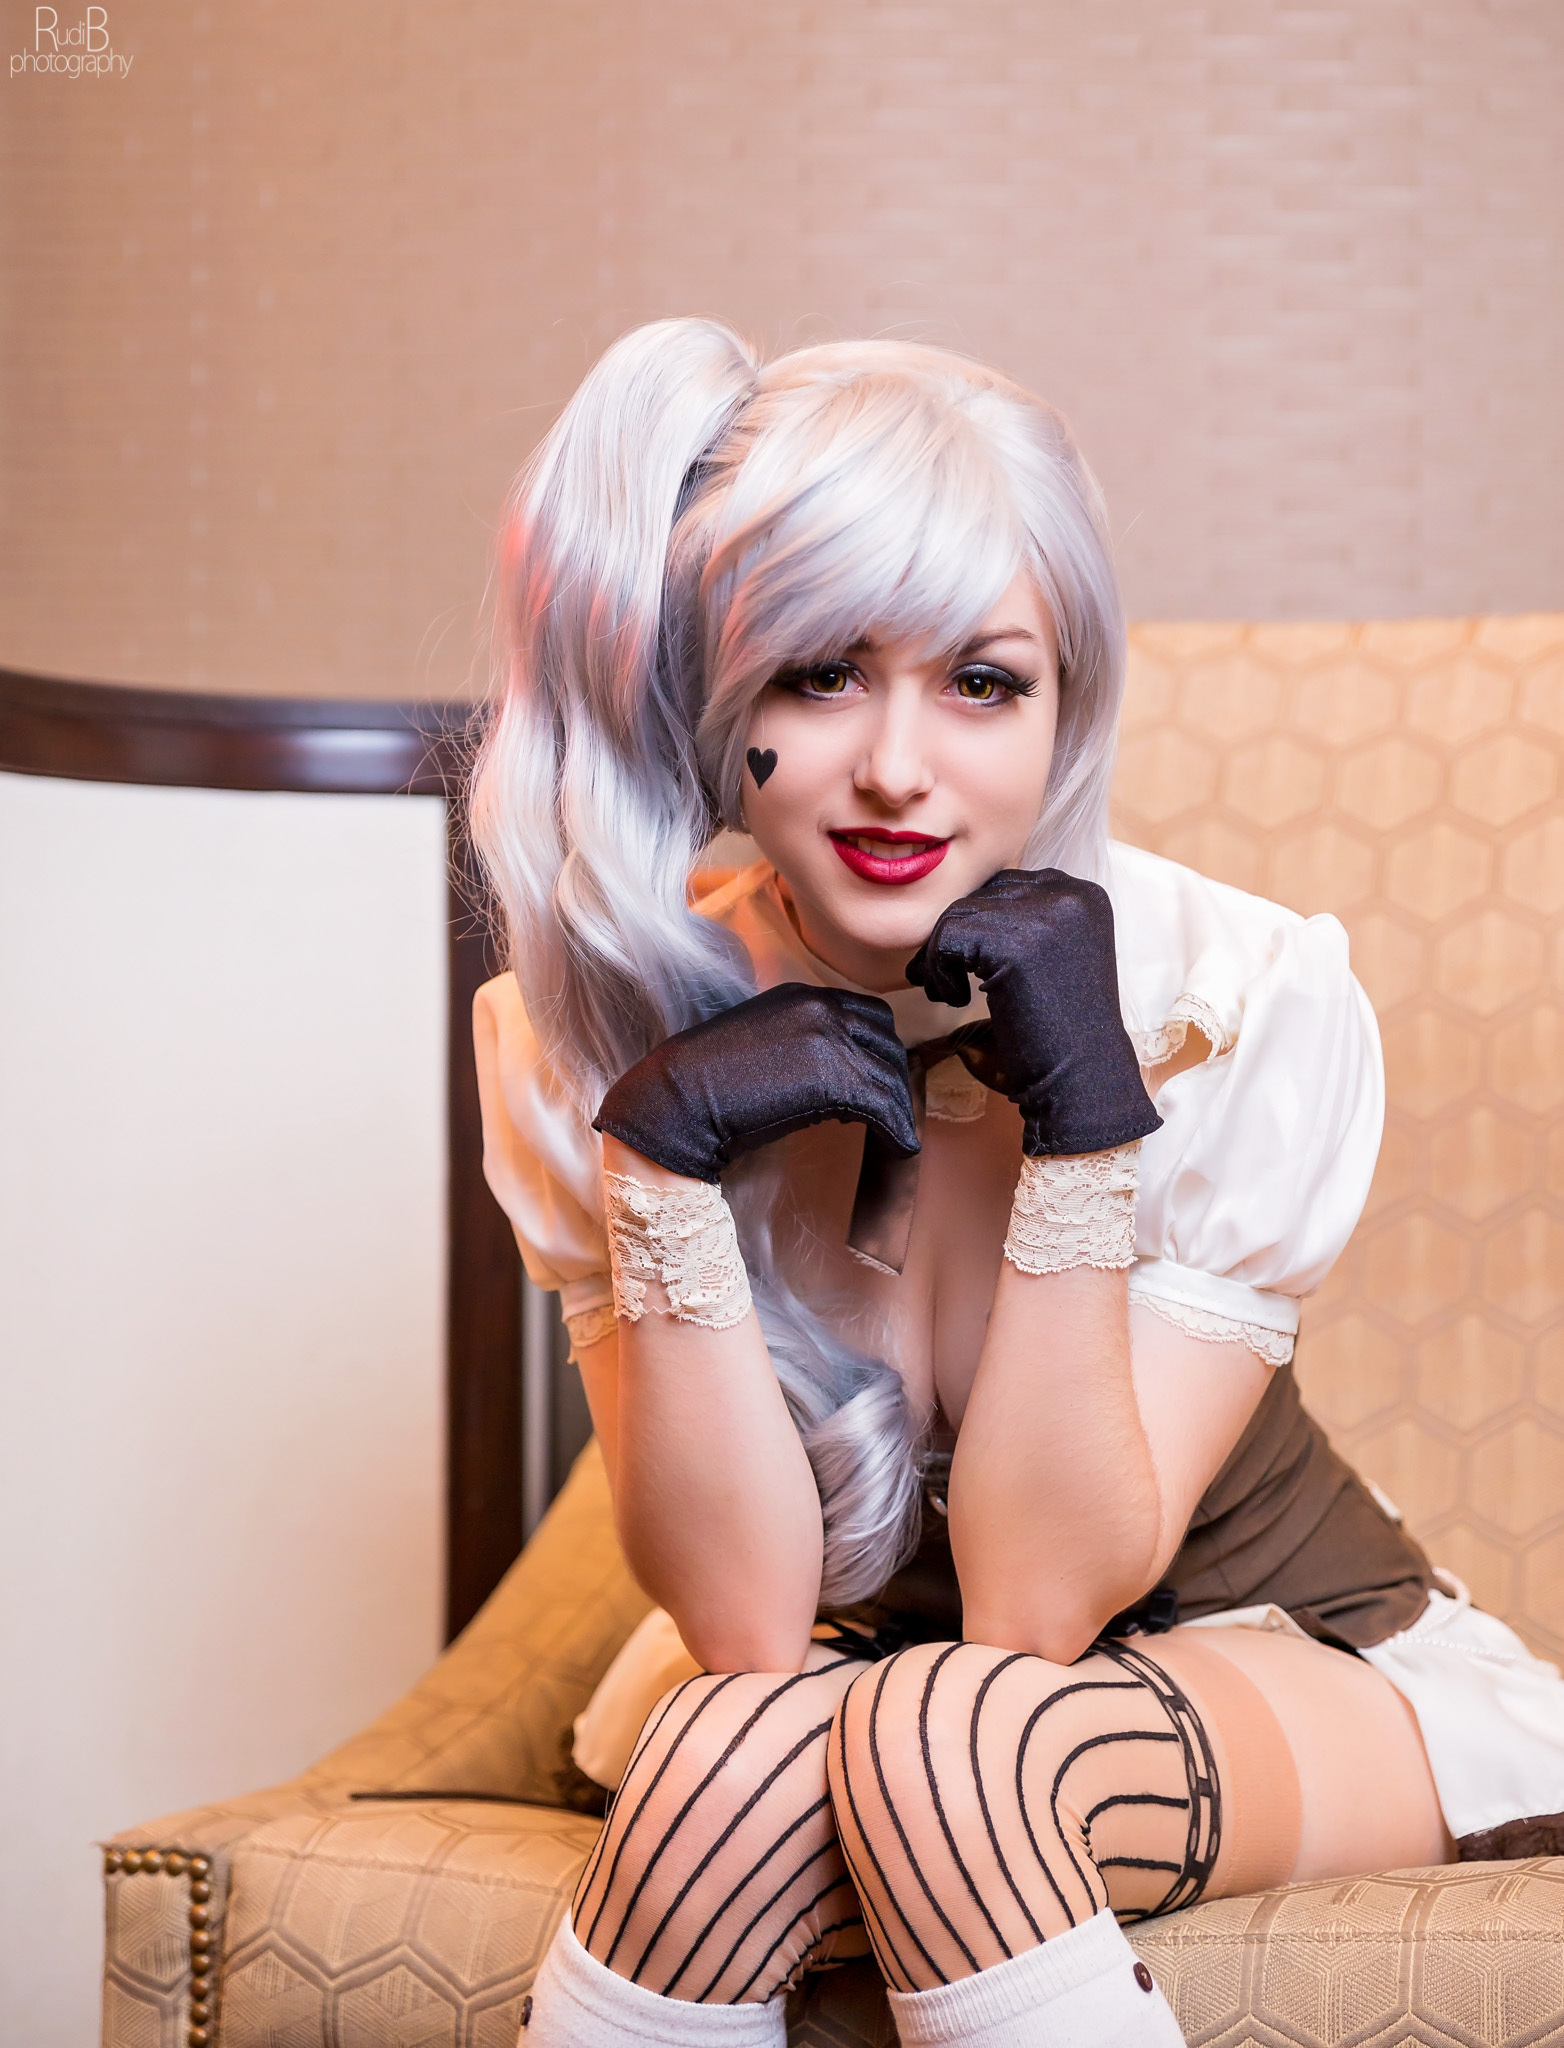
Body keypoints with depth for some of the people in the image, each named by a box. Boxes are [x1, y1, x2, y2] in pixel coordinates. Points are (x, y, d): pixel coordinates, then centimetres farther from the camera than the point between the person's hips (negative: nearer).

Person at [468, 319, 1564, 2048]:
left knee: (942, 1736, -34)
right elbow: (745, 1621, -18)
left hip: (1293, 1665, -2)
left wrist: (1083, 1119, -32)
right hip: (836, 1668, 2)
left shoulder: (1249, 1004, -22)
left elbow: (1039, 1607, -22)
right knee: (747, 1750, -32)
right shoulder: (586, 1033, -15)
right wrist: (666, 1166, -30)